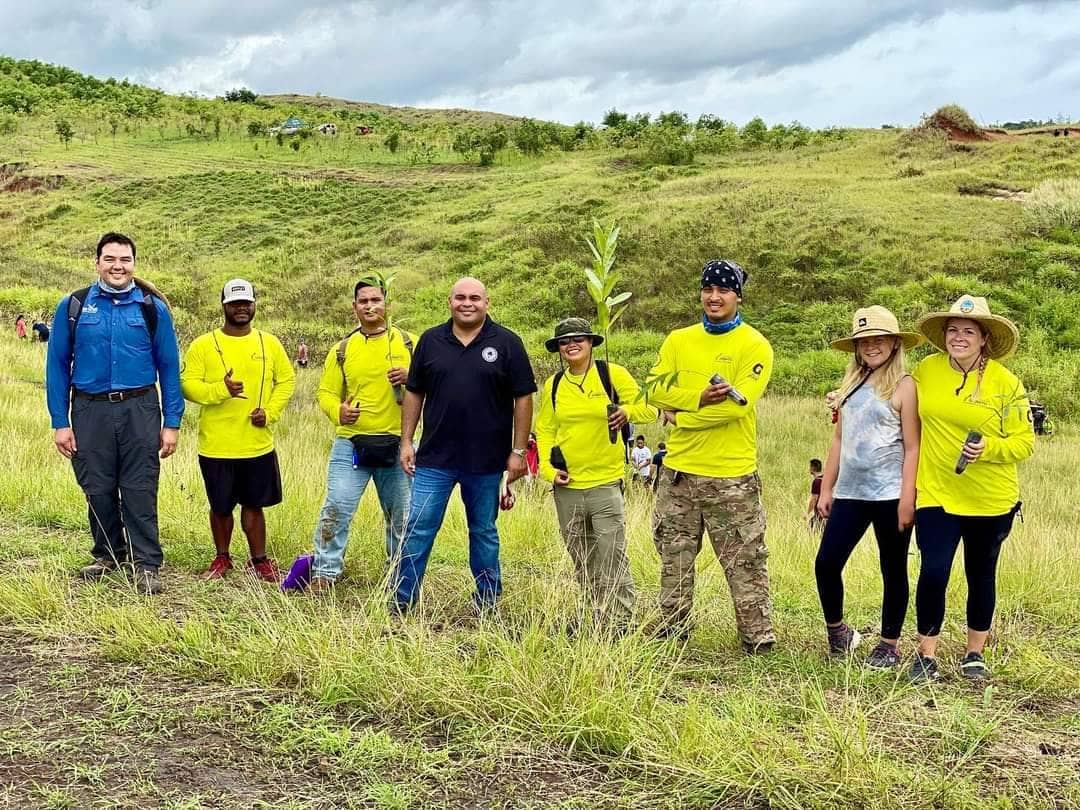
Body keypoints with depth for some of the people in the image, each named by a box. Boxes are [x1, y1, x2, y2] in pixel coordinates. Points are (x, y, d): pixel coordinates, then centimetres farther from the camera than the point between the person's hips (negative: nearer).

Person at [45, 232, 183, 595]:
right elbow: (57, 366, 4)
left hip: (139, 411, -1)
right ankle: (108, 554, 28)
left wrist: (171, 423, -1)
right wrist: (60, 423, -1)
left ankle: (147, 564, 6)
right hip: (90, 411, 1)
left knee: (140, 490, -1)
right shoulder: (73, 306, 2)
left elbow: (169, 368, 4)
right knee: (98, 489, 10)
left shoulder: (153, 308, 2)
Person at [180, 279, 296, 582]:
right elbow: (188, 385, -7)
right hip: (216, 446, -1)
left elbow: (287, 380, 10)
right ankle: (222, 559, 29)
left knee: (254, 504, 11)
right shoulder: (203, 345, -3)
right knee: (220, 507, 11)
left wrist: (270, 412, -4)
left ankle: (259, 560, 24)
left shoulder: (270, 344, 5)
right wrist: (221, 389, -24)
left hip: (258, 445, 1)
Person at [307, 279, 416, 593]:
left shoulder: (409, 343, 3)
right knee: (337, 508, -7)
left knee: (401, 514, 10)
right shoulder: (342, 349, 5)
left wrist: (411, 376, -17)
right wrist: (337, 411, -16)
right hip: (350, 444, 0)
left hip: (397, 445, 0)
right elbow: (326, 392, 5)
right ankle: (325, 572, 3)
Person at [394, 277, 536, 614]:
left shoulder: (506, 343, -2)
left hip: (487, 461, -1)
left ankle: (487, 604, 24)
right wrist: (406, 441, 4)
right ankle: (402, 602, 9)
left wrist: (518, 451, -6)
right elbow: (414, 393, 10)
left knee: (484, 532, 12)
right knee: (418, 529, 0)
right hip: (434, 458, 1)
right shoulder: (430, 340, 4)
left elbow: (523, 398, -2)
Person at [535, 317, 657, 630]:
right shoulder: (553, 385, 8)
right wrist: (547, 467, -3)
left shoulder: (613, 374, -3)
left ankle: (619, 626, -1)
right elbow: (545, 430, 11)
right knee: (583, 566, 13)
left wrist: (628, 412, -23)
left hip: (606, 484, -4)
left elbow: (648, 409, -2)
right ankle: (597, 624, 25)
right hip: (566, 487, 4)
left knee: (612, 562, -8)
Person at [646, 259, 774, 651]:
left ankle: (758, 637, 10)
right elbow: (657, 389, 0)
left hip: (732, 476, -5)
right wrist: (700, 398, -17)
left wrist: (682, 415, -11)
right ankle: (671, 631, 26)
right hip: (679, 470, 5)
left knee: (745, 562, 0)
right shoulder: (678, 340, 9)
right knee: (674, 558, 14)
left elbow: (738, 403, -17)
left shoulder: (754, 346, -6)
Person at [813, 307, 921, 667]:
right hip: (850, 493, 5)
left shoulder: (903, 386, -5)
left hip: (889, 495, -5)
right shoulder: (852, 384, 12)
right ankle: (836, 631, 23)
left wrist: (907, 498, -15)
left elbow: (912, 447, -9)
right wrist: (826, 488, 12)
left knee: (893, 570, 6)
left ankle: (889, 645, 18)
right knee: (826, 563, 2)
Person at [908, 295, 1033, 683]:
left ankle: (975, 654, 29)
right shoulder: (925, 371, -2)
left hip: (991, 500, 0)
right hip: (936, 494, 1)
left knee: (981, 576, 13)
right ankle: (926, 655, 8)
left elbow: (1024, 442, -8)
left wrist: (989, 448, -24)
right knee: (933, 572, -8)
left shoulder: (1006, 383, -9)